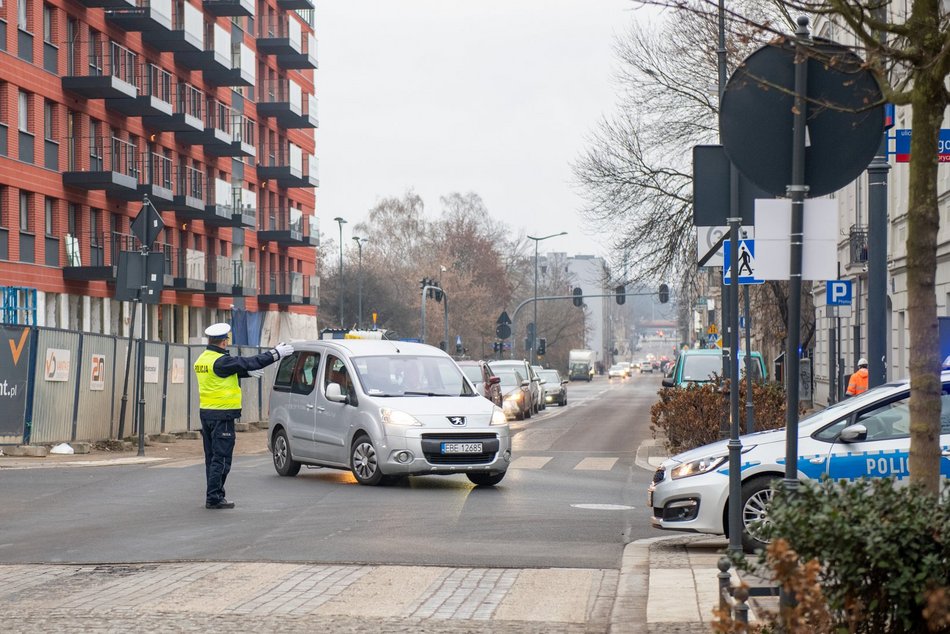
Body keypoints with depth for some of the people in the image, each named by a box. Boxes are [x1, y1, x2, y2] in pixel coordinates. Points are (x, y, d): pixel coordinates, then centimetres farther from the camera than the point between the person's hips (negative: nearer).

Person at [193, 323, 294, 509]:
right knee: (221, 458, -5)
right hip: (222, 414, -9)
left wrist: (248, 372, 29)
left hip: (206, 413, 9)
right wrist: (276, 353, -7)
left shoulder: (202, 359, 10)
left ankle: (214, 495, 20)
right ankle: (213, 497, -5)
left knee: (212, 457, 14)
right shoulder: (220, 361, -17)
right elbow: (249, 363, -14)